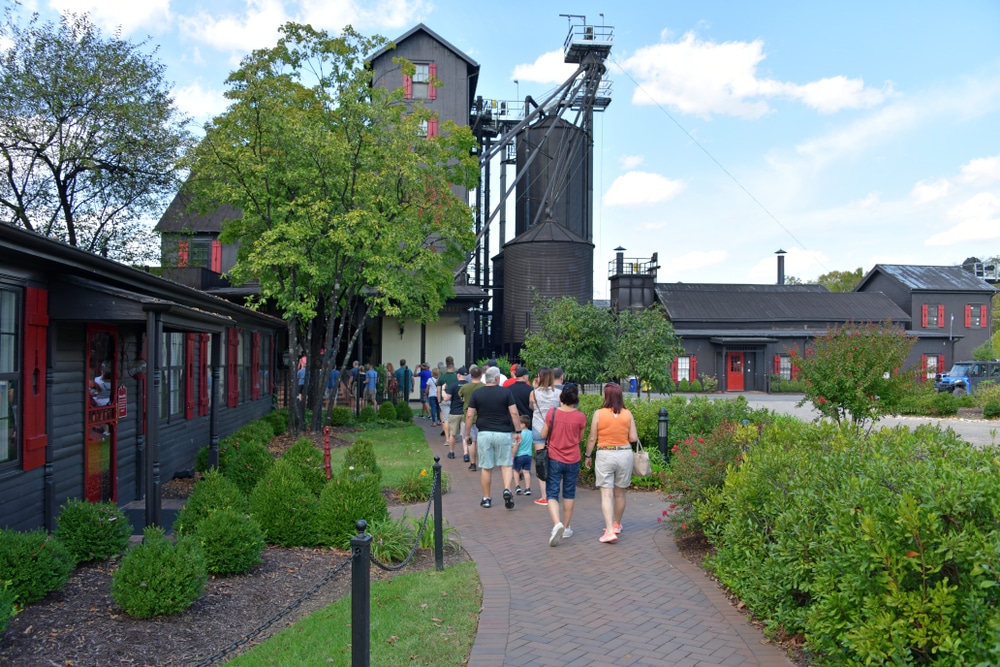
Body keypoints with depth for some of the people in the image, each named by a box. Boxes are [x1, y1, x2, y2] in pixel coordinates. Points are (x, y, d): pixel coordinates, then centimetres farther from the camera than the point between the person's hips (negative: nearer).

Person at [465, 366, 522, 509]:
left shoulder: (476, 393, 1)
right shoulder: (505, 392, -2)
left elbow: (469, 415, -1)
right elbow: (514, 413, -6)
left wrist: (467, 434, 7)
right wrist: (518, 431, 3)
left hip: (484, 433, 1)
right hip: (503, 433, -1)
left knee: (486, 467, 9)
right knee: (506, 464, 10)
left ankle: (486, 498, 17)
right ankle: (507, 489, -11)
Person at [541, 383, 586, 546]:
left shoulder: (552, 413, -13)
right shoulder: (580, 417, -10)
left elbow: (543, 435, -4)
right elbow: (580, 438, 3)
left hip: (554, 459, -1)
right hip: (573, 460, 1)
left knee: (552, 494, 3)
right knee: (569, 493, 17)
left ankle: (557, 523, -19)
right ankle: (566, 528, 24)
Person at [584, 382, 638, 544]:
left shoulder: (599, 414, -8)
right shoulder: (627, 414, -2)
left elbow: (592, 438, -4)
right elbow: (633, 438, -1)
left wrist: (588, 456, 10)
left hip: (604, 454, -3)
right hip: (624, 454, 3)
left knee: (606, 494, -2)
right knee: (620, 493, 18)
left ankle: (610, 530, -12)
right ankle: (616, 524, 34)